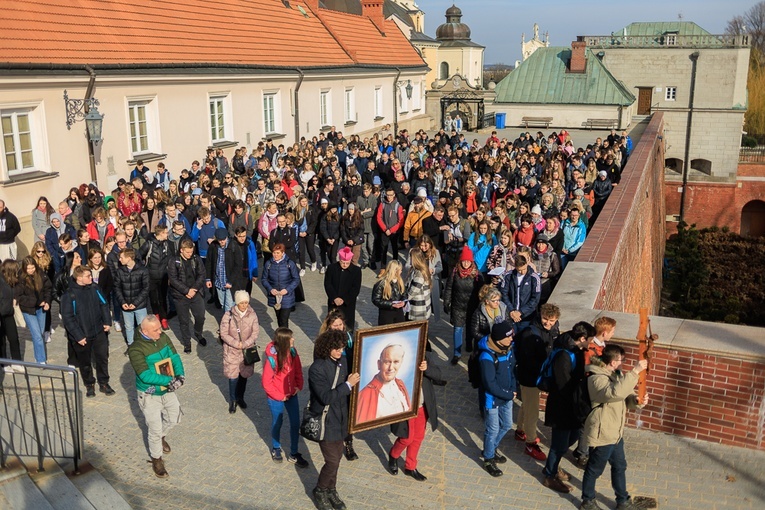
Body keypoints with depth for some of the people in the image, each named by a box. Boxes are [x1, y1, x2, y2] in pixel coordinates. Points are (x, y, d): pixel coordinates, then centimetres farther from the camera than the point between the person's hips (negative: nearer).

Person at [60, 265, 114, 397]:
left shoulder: (94, 288, -3)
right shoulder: (69, 295, -17)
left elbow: (104, 305, 7)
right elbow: (67, 318, -15)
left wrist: (107, 322, -3)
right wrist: (78, 336, -17)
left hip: (99, 332, 4)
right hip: (82, 336, -3)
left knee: (103, 358, 12)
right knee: (84, 362, 13)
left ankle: (103, 383, 29)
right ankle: (89, 385, 33)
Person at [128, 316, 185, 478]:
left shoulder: (163, 337, -10)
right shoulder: (136, 349, -28)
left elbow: (175, 356, -8)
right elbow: (146, 376, -32)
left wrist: (180, 376, -25)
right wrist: (170, 380, -34)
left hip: (168, 391, 6)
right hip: (150, 396, -6)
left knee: (174, 419, 22)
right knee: (155, 429, 6)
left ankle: (161, 436, 54)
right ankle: (156, 459, 31)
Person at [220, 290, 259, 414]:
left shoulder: (252, 315, -8)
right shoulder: (229, 315, -14)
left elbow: (255, 332, -7)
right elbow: (224, 334, -11)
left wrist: (244, 344, -19)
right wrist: (236, 344, -19)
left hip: (247, 350, 2)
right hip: (232, 350, -2)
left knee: (244, 374, 14)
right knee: (233, 376, 1)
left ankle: (240, 398, 35)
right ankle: (232, 401, 20)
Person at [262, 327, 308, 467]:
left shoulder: (292, 351, -11)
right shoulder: (271, 358, -26)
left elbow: (298, 369, 5)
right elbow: (266, 382, -19)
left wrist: (299, 386, -5)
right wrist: (279, 396, -14)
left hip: (292, 395, 5)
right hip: (277, 398, -4)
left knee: (295, 423, 8)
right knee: (277, 423, 16)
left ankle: (294, 454, 24)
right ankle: (276, 449, 43)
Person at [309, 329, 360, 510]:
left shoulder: (342, 362, -2)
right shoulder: (317, 369, -24)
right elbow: (326, 397, -27)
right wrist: (348, 385, -26)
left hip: (340, 419, 7)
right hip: (325, 421, -7)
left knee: (337, 457, 18)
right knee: (332, 461, 0)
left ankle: (331, 490, 39)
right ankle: (320, 491, 25)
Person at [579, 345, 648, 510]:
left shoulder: (616, 373, 6)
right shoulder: (597, 379, -26)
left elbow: (625, 396, 8)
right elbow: (616, 392, -43)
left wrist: (637, 400, -15)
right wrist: (635, 371, -41)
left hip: (615, 431, 9)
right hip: (601, 433, -9)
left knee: (620, 466, 22)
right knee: (595, 469, 9)